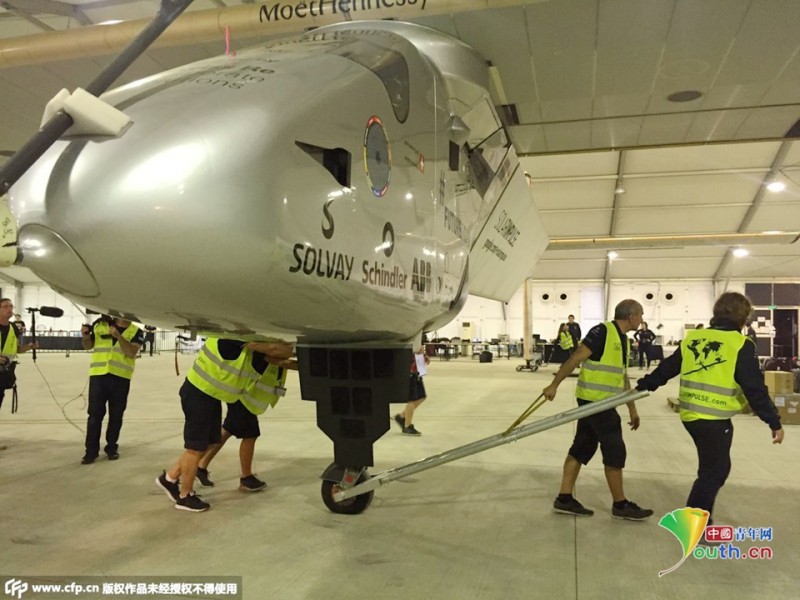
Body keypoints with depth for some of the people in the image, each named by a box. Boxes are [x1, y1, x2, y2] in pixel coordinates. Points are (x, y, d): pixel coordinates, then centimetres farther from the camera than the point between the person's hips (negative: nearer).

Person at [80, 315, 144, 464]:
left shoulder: (135, 332, 2)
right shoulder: (100, 325, 8)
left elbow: (131, 352, -13)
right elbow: (88, 346, 16)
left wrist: (118, 335, -22)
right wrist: (85, 336, -5)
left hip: (120, 378, -1)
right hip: (98, 375, 1)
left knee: (116, 415, 8)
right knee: (94, 414, 1)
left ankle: (112, 448, 21)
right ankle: (91, 451, 7)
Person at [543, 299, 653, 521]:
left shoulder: (622, 339, 15)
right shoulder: (602, 332, -15)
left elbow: (623, 377, 21)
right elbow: (575, 358, -18)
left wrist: (632, 409, 23)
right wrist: (554, 385, -19)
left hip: (601, 402, 9)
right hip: (594, 400, -9)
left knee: (582, 448, 10)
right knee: (615, 452, 0)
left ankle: (565, 499, 16)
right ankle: (620, 505, 14)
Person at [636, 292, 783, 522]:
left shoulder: (692, 338, 7)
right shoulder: (741, 345, -9)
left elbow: (667, 368, 14)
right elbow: (755, 389, -11)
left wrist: (643, 386, 26)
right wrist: (775, 423, -4)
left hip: (690, 415, 6)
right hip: (715, 419, -6)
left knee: (715, 468, 24)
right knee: (713, 472, 8)